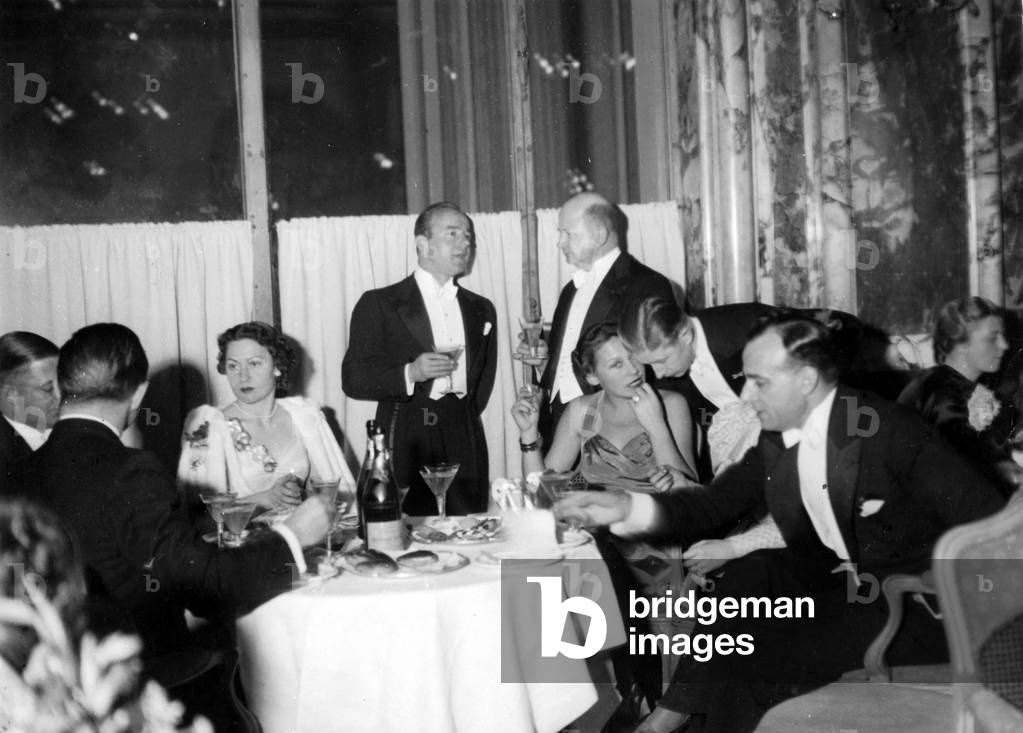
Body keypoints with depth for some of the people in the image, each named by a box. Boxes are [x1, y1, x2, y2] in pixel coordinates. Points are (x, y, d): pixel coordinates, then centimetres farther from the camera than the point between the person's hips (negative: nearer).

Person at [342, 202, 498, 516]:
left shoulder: (481, 309, 18)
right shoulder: (378, 304, 2)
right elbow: (352, 379, -3)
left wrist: (465, 419, 14)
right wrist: (410, 373, -17)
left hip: (466, 449, 4)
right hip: (407, 448, -4)